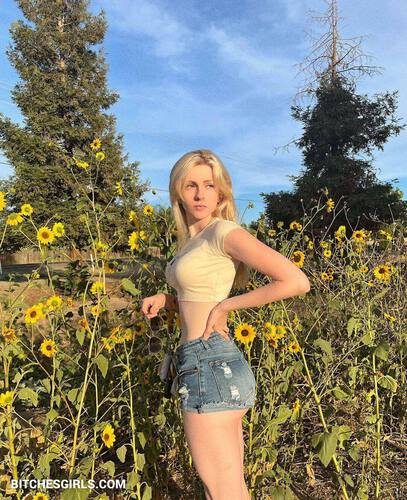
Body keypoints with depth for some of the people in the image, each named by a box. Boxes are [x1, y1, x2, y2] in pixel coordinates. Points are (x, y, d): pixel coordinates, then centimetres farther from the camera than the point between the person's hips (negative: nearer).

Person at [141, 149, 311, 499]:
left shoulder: (225, 231, -11)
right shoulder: (192, 240, 15)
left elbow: (297, 281, -18)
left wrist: (226, 304, -14)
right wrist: (164, 299, 6)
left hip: (210, 365, -9)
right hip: (220, 365, 9)